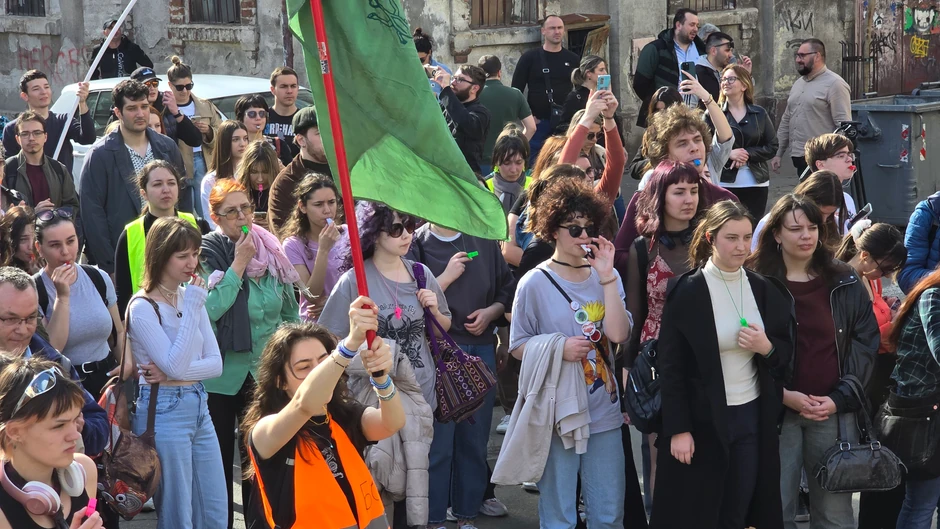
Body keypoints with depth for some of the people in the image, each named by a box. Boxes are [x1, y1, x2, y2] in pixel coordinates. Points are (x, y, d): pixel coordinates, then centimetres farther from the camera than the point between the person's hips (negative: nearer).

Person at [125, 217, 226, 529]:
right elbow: (176, 364, -21)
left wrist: (172, 373, -13)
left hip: (199, 407, 7)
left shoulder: (191, 297, 9)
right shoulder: (143, 307, -12)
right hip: (164, 412, -7)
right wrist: (192, 308, -19)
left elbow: (215, 363, 4)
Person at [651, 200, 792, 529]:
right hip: (702, 420, -4)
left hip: (753, 416, 4)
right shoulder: (688, 292, -9)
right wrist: (678, 429, -14)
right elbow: (670, 366, -9)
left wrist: (767, 347, -11)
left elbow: (788, 351, 12)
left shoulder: (764, 289, 6)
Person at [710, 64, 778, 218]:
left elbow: (772, 147, 5)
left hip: (756, 184, 2)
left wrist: (748, 154, -10)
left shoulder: (760, 114, 8)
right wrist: (728, 154, -17)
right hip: (724, 183, -2)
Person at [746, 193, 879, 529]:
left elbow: (866, 344, 4)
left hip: (835, 410, 2)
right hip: (777, 410, -2)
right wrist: (782, 395, -13)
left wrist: (840, 398, -6)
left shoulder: (846, 284, 6)